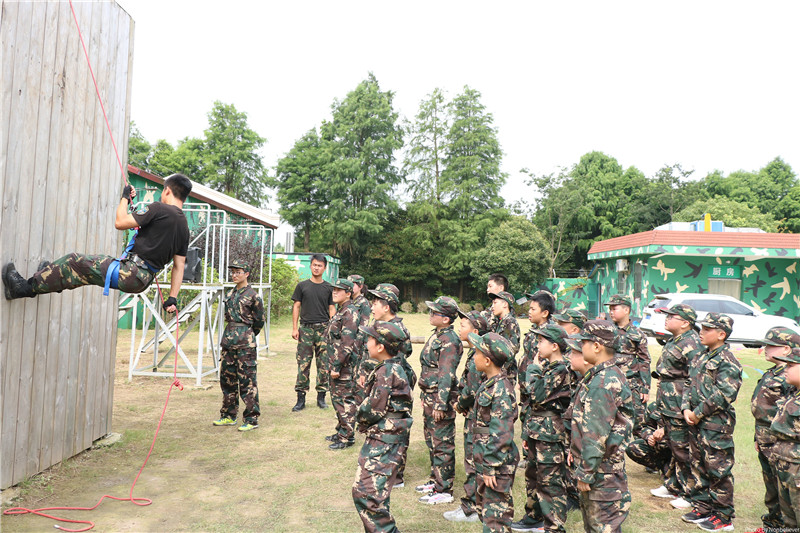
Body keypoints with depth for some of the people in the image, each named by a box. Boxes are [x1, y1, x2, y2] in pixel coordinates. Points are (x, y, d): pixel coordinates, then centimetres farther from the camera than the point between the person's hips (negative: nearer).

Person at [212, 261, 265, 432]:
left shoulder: (252, 295, -7)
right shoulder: (230, 294, 12)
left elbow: (259, 321, -1)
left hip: (245, 341, -8)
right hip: (229, 338, 8)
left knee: (247, 380, -4)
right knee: (227, 378, 13)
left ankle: (251, 419, 3)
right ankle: (229, 416, 25)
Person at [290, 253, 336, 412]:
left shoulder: (329, 288, 9)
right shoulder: (302, 286, 7)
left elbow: (332, 309, 11)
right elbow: (296, 306, 7)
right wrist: (295, 328, 0)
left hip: (323, 329, 1)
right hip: (306, 328, -1)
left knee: (324, 364, 1)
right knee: (303, 364, -2)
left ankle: (321, 397, 12)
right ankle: (301, 399, 5)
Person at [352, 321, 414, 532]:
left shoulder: (386, 372, -20)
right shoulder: (396, 367, 8)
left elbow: (375, 410, -19)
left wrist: (360, 415, 2)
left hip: (384, 443, -10)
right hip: (379, 438, 10)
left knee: (368, 495, -10)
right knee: (361, 491, 18)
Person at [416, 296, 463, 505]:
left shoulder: (449, 341, -19)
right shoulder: (436, 335, 11)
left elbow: (446, 375, -22)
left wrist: (440, 404, -22)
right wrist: (424, 395, 21)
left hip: (441, 396, -10)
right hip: (429, 395, 10)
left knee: (442, 444, 0)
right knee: (431, 439, 20)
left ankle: (444, 490, 10)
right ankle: (436, 479, 34)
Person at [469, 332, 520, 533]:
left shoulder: (501, 391, -23)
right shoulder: (489, 384, 7)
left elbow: (501, 435, -24)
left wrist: (491, 468, -21)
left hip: (498, 464, -10)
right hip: (485, 460, 10)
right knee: (484, 508, 22)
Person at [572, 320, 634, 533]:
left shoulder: (603, 383, -25)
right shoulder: (611, 374, 9)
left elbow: (596, 434, -25)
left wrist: (586, 473, -19)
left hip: (602, 473, -10)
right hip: (603, 469, 10)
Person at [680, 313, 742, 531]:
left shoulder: (728, 362, -14)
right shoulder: (701, 358, 12)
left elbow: (723, 394, -21)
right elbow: (689, 384, 14)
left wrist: (698, 413, -16)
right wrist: (686, 409, 0)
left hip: (717, 425, -9)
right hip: (696, 423, 9)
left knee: (718, 471, 1)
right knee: (698, 466, 16)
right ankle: (702, 508, 29)